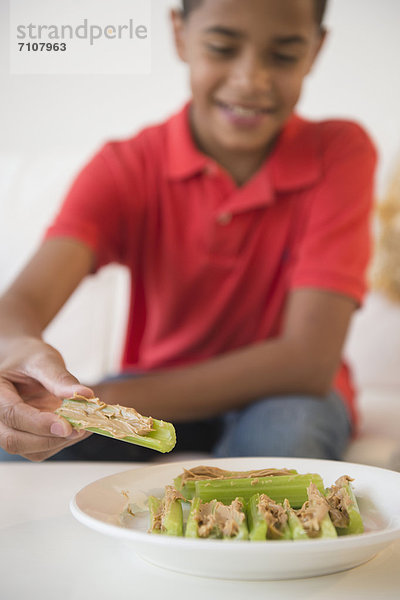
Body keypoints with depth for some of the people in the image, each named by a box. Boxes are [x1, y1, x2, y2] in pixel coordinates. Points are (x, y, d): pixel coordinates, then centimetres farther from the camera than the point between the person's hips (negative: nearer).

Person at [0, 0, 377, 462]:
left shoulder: (340, 153, -16)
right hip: (159, 390, 1)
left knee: (282, 431, -35)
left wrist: (114, 400, -28)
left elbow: (309, 361, -24)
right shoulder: (126, 166, -10)